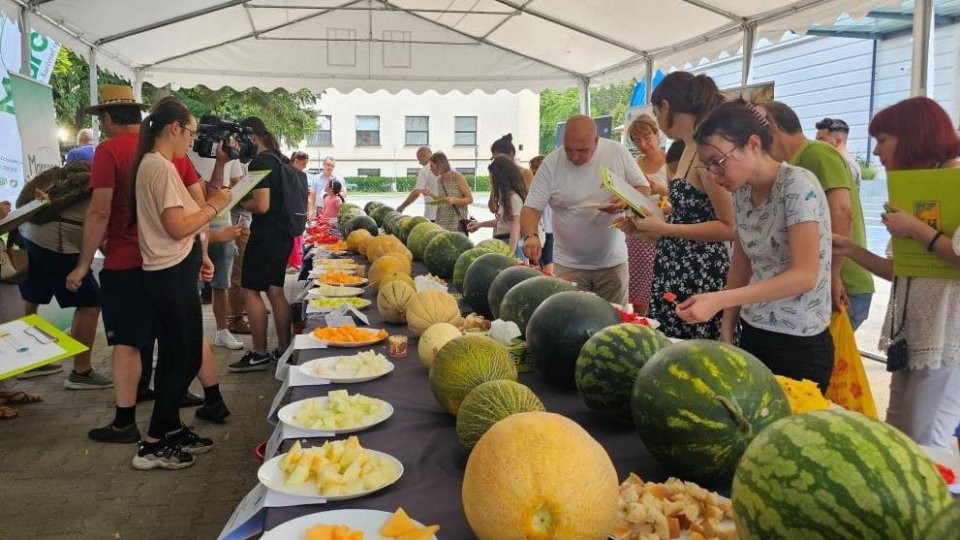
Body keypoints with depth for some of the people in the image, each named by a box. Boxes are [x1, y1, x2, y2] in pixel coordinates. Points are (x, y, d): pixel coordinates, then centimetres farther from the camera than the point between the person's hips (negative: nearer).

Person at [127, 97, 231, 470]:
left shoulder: (153, 164, 13)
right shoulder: (162, 167, -17)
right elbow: (178, 227, -21)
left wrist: (197, 256, 13)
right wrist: (214, 206, -10)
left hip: (170, 272, 10)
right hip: (172, 275, -10)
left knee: (176, 357, 17)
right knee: (185, 359, -2)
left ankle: (171, 429, 28)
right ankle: (153, 445, 7)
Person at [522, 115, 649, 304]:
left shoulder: (618, 152, -4)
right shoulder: (551, 164, -7)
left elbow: (644, 189, 5)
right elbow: (532, 208, -8)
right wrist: (530, 236, -28)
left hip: (613, 261, 1)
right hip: (569, 265, -1)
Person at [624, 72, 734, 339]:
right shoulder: (691, 148, 9)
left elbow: (729, 228, -20)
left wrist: (664, 229, -18)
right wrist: (651, 222, 10)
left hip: (700, 275, -9)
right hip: (677, 269, 9)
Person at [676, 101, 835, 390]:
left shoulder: (797, 185, -17)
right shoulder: (742, 191, 3)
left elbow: (805, 276, -23)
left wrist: (719, 300, -28)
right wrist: (727, 331, 1)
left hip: (799, 343, -6)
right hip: (752, 333, 6)